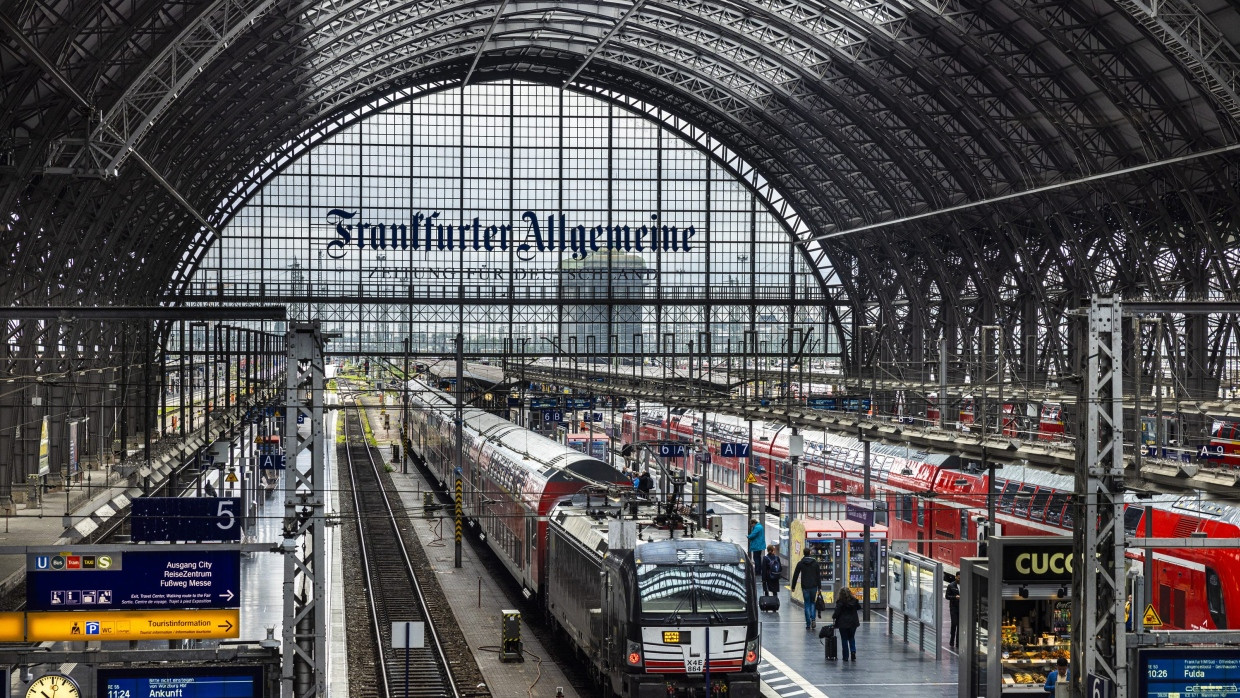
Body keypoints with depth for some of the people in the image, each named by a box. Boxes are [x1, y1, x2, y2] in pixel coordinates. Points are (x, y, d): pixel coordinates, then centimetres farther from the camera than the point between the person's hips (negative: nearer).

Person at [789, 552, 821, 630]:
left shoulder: (800, 563, 0)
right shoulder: (815, 563, 2)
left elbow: (795, 575, 2)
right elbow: (818, 576, 2)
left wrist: (793, 586, 10)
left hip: (805, 587, -1)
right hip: (814, 586, 1)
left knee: (807, 604, 6)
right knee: (813, 603, 15)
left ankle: (808, 624, 2)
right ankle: (813, 618, -8)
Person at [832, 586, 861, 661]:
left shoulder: (840, 602, -15)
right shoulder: (854, 600, -2)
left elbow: (837, 612, -15)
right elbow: (859, 607, 14)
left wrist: (833, 617, 3)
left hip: (843, 623, -3)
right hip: (853, 622, 3)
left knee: (844, 640, 7)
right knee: (852, 638, 18)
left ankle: (846, 657, 8)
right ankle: (853, 651, -3)